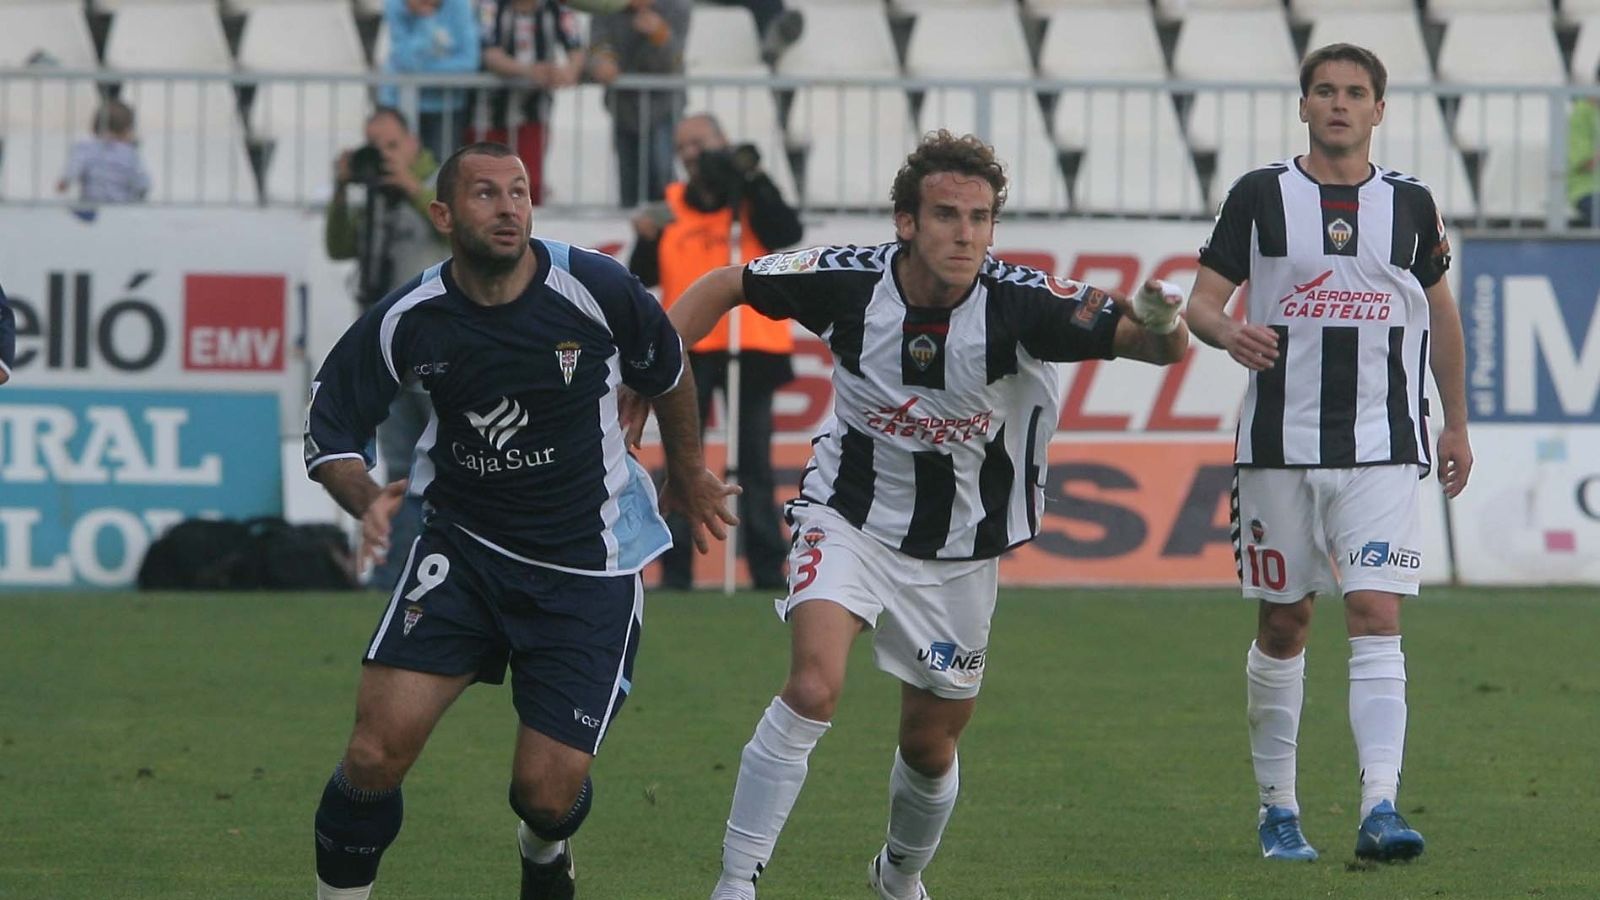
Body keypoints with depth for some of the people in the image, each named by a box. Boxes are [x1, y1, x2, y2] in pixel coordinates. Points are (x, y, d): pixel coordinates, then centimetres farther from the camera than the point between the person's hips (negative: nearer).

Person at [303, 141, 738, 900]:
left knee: (548, 793, -4)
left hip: (587, 567, -1)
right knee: (379, 747, -16)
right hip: (462, 548, 1)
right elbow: (330, 425, 1)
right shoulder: (407, 321, -11)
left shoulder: (595, 290, -14)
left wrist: (687, 473, 23)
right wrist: (367, 502, -19)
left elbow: (666, 371, 7)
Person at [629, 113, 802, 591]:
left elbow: (788, 233, -14)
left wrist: (753, 181, -19)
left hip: (750, 346, -2)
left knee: (754, 461, 1)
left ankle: (767, 564, 3)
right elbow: (645, 277, 10)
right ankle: (675, 565, 1)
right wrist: (646, 239, -9)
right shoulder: (670, 205, 12)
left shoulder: (751, 199, 5)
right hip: (688, 349, 2)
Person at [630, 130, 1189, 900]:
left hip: (961, 548, 1)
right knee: (813, 688, -25)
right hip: (851, 518, -1)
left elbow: (1160, 346, -29)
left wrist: (1162, 328, -53)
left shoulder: (1021, 303, -23)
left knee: (932, 744, 13)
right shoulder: (848, 282, -20)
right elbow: (723, 287, -3)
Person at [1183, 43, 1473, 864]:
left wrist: (1456, 422, 21)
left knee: (1376, 615, -13)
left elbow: (1441, 310, 20)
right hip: (1279, 447, 0)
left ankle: (1380, 808, -21)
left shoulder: (1410, 204, 7)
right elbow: (1202, 300, 2)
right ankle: (1277, 808, 19)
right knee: (1282, 625, 7)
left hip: (1381, 450, 0)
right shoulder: (1260, 196, 3)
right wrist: (1229, 332, -21)